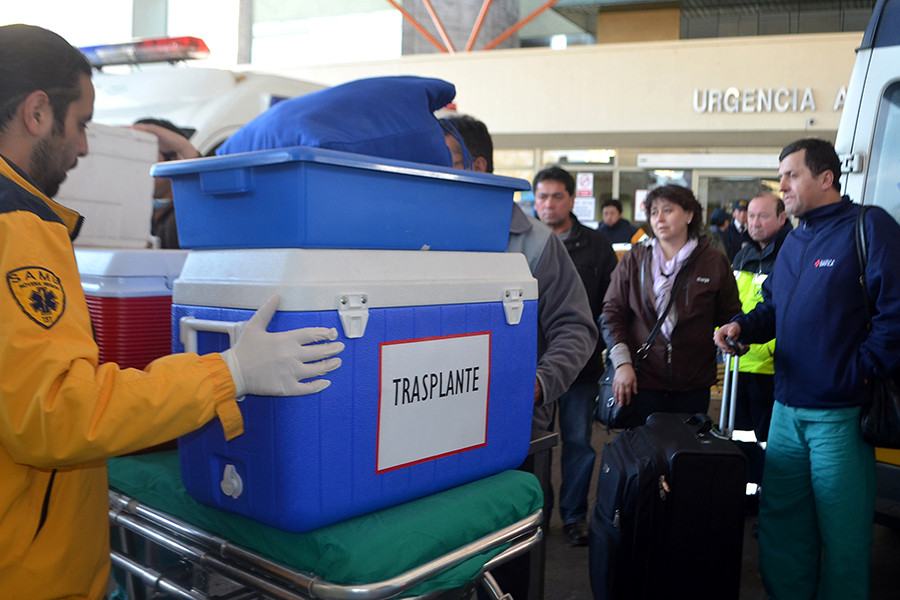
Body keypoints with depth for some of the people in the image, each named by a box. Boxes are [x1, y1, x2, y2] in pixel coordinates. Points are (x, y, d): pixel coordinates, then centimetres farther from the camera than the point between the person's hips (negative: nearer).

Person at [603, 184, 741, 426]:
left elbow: (730, 316, 11)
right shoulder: (633, 261, 7)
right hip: (642, 381, 0)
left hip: (694, 385, 0)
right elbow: (612, 313, 5)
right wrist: (622, 363, -4)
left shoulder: (715, 263, 5)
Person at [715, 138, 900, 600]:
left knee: (842, 532, 7)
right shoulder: (795, 240, 14)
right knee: (780, 524, 15)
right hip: (787, 409, 7)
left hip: (840, 414, -7)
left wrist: (857, 371, -18)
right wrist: (742, 326, 1)